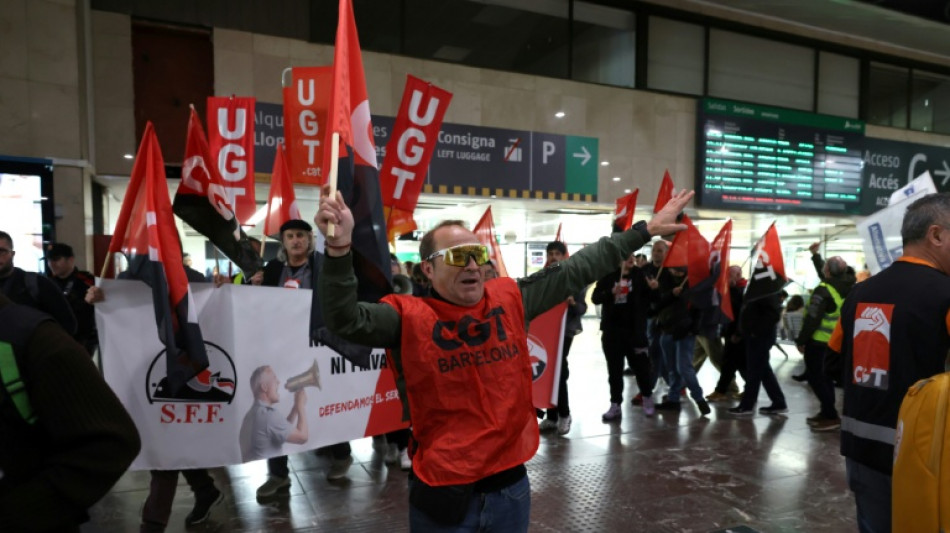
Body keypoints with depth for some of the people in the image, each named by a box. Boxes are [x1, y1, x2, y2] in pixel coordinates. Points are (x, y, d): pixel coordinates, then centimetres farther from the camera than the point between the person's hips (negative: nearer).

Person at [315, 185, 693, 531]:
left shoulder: (510, 299, -1)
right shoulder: (409, 316, -12)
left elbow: (576, 270, 5)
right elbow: (345, 319, -26)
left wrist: (646, 230, 9)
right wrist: (339, 248, -42)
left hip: (510, 482, 4)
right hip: (443, 492, -4)